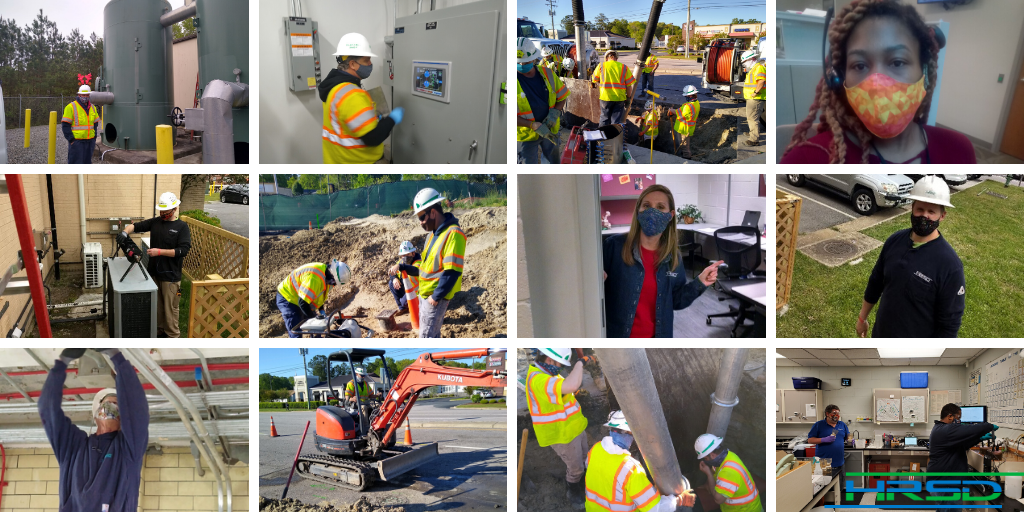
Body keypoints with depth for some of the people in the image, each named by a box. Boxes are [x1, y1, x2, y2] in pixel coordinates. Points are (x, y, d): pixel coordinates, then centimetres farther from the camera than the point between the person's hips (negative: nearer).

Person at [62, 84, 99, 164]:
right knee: (76, 164, -7)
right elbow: (65, 125, -9)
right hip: (76, 142, -6)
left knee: (87, 162, 11)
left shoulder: (92, 108, 13)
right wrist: (71, 139, -13)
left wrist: (94, 139, 11)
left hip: (89, 142, 6)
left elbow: (95, 123, 20)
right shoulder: (71, 107, -7)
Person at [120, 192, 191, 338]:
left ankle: (172, 335, 14)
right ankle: (159, 331, 29)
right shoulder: (155, 222, 7)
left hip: (170, 276, -5)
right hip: (154, 273, 5)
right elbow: (135, 226, 9)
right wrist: (125, 232, -14)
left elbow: (183, 250, -17)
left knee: (170, 307, 2)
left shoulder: (182, 227, -8)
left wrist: (160, 251, -22)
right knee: (156, 305, 15)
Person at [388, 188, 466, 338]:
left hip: (436, 297, -9)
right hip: (424, 294, 9)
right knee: (432, 335, 16)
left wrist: (436, 296, -20)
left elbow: (452, 272, -24)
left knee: (427, 337, -7)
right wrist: (401, 267, 10)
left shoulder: (453, 234, -20)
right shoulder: (433, 234, 12)